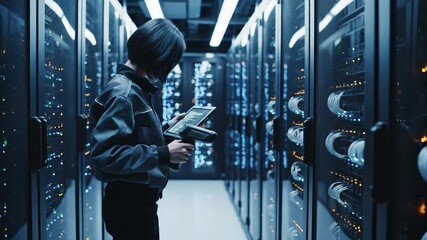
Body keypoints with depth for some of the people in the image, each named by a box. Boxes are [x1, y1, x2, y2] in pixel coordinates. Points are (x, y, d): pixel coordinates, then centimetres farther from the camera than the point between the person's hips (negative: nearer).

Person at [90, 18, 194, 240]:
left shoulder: (135, 89, 9)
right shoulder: (124, 94, -20)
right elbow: (105, 153, -29)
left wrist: (166, 127, 13)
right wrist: (164, 154, -26)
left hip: (140, 199, 10)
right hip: (128, 202, -10)